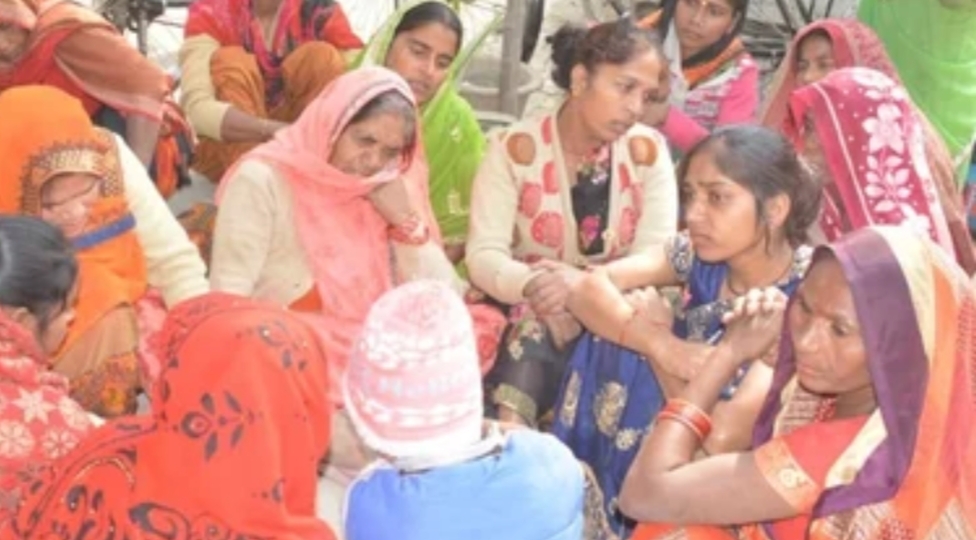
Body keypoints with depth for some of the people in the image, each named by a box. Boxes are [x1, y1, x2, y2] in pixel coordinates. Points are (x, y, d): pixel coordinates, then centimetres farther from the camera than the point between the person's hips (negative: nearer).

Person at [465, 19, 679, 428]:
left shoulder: (649, 151, -2)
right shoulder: (516, 148, -8)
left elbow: (657, 256, -10)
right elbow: (483, 255, -14)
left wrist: (587, 283, -29)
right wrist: (532, 284, -35)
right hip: (525, 325, -1)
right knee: (539, 316, -31)